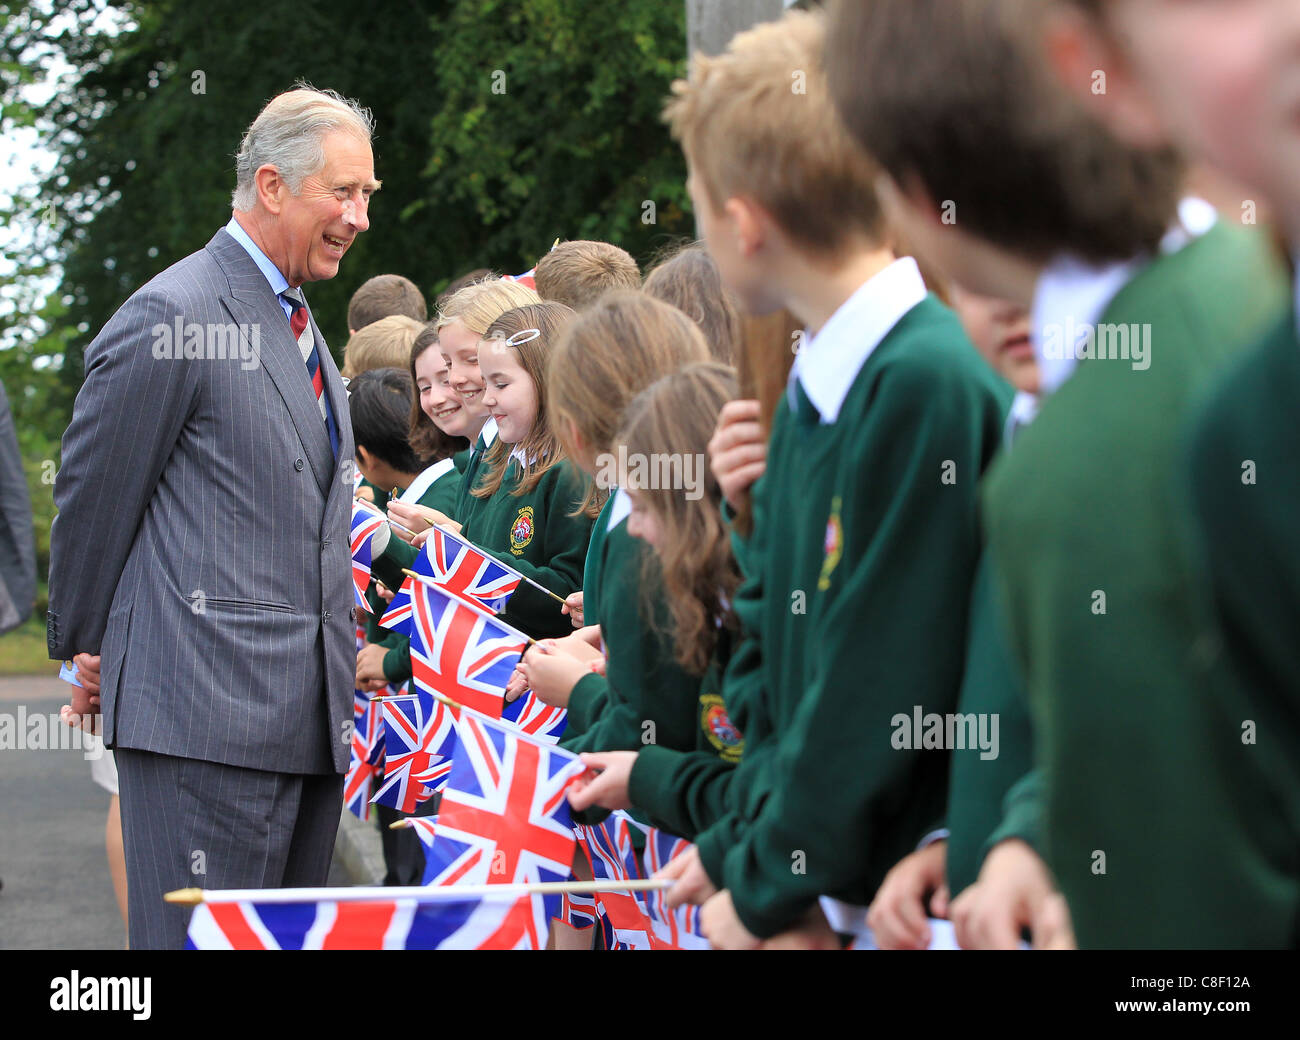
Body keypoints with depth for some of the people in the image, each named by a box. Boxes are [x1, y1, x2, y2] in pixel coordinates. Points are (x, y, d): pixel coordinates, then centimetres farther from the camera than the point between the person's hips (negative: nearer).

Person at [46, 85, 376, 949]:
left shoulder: (301, 331, 20)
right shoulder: (172, 319, -10)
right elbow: (92, 505, -4)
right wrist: (90, 653, 4)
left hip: (308, 723, 9)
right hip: (206, 718, -9)